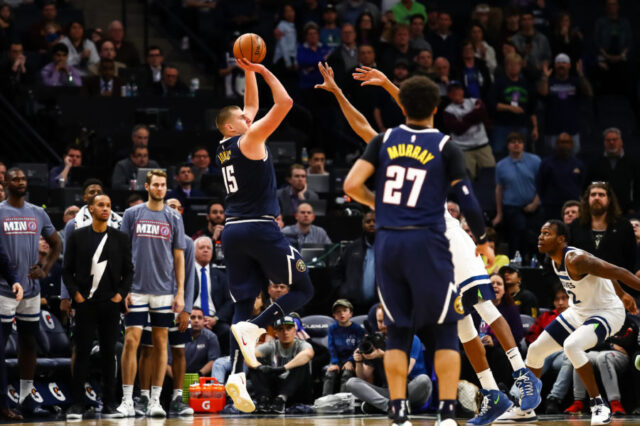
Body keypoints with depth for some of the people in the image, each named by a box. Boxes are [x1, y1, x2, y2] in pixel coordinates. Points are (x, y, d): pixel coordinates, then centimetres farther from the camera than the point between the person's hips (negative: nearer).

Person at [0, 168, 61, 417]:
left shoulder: (38, 214, 10)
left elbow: (56, 244, 19)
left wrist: (45, 270, 5)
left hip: (31, 291, 5)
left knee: (29, 342, 9)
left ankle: (26, 397, 15)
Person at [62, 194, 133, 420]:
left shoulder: (120, 238, 8)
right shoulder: (78, 237, 5)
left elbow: (128, 271, 9)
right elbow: (67, 270, 5)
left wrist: (121, 293, -4)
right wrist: (75, 293, -7)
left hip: (111, 303, 1)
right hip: (86, 302, -1)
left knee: (109, 354, 4)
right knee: (82, 353, -3)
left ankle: (109, 404, 7)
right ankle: (77, 404, -1)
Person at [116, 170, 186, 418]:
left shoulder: (173, 218, 6)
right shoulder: (132, 214, 3)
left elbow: (179, 257, 7)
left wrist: (180, 292, 0)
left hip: (164, 291, 1)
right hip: (136, 290, -1)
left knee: (161, 342, 4)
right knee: (131, 341, -7)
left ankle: (155, 400, 9)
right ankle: (127, 400, -3)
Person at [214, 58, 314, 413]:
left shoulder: (225, 148, 16)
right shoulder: (250, 140, -5)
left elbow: (252, 107, 30)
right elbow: (284, 103, -10)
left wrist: (249, 73, 26)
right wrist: (263, 72, 0)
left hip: (233, 232, 7)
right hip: (261, 229, -7)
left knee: (244, 304, 4)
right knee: (303, 288, 3)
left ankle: (236, 375, -13)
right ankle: (253, 328, -18)